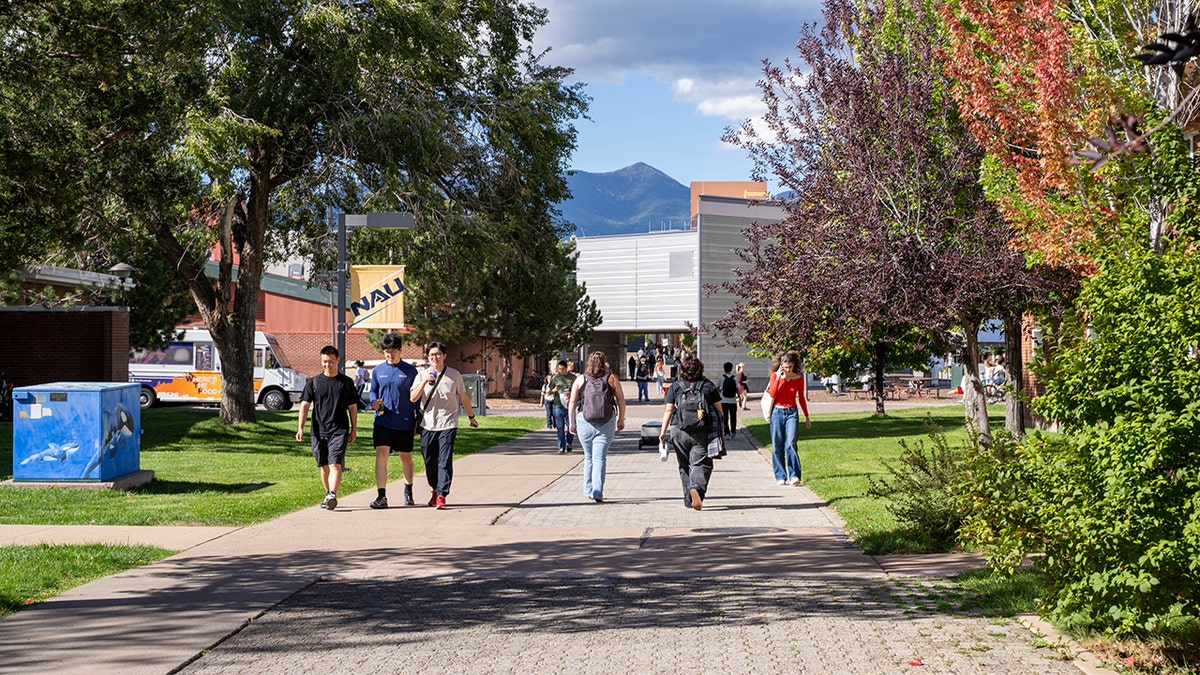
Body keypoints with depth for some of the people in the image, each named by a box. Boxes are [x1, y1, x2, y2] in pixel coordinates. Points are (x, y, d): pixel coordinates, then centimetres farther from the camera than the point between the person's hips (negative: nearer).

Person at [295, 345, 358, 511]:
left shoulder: (346, 382, 5)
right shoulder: (313, 382, 6)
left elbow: (352, 407, 11)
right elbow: (305, 405, 5)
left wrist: (354, 430, 9)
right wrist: (300, 427, -5)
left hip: (340, 430, -2)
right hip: (319, 430, 2)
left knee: (335, 464, -16)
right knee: (324, 466, 10)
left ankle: (332, 496, -27)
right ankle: (328, 495, 25)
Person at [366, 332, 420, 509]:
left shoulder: (410, 370, 0)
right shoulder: (378, 370, 5)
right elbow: (372, 390, 17)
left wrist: (418, 421, 1)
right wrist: (373, 401, -7)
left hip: (405, 422, -1)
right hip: (383, 421, 1)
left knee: (406, 457, 13)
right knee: (381, 454, -14)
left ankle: (408, 491, 35)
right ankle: (381, 496, -17)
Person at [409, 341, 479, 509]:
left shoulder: (454, 375, 4)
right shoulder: (422, 376, 4)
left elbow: (463, 397, 15)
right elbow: (412, 398, -8)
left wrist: (471, 417, 22)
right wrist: (424, 382, -20)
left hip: (448, 424, -2)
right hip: (428, 425, 2)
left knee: (445, 461, -10)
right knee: (430, 461, 8)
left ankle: (442, 495, -11)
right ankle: (435, 490, 27)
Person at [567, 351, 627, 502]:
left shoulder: (580, 380, 3)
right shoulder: (612, 379, 1)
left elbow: (572, 403, 2)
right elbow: (621, 401, 3)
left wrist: (572, 423, 11)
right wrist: (621, 420, 16)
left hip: (584, 422, 1)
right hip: (606, 424, -1)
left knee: (588, 457, 17)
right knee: (599, 458, 0)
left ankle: (588, 490, 23)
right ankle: (597, 492, -10)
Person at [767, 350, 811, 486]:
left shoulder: (799, 378, 3)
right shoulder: (775, 375, 1)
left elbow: (801, 398, 14)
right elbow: (772, 394, -11)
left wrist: (807, 417, 18)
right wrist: (778, 378, -17)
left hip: (792, 413, 0)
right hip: (777, 412, 1)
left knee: (790, 444, -15)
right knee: (777, 446, 0)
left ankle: (794, 476, -17)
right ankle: (781, 477, 7)